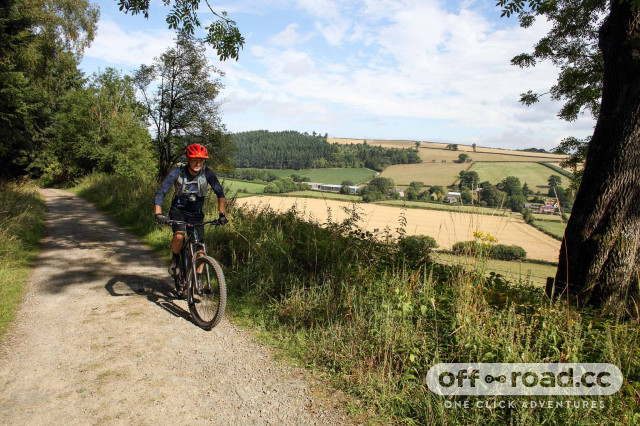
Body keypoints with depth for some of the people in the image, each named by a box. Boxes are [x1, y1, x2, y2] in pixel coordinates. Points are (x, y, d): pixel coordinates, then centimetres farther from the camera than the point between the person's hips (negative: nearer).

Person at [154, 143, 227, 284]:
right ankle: (176, 258, 3)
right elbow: (160, 192, -20)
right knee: (179, 236, -29)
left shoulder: (207, 173, -16)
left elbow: (220, 193, -15)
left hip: (196, 213, 1)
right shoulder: (177, 173, -18)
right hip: (178, 210, -1)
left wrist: (222, 214, -26)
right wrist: (158, 214, -34)